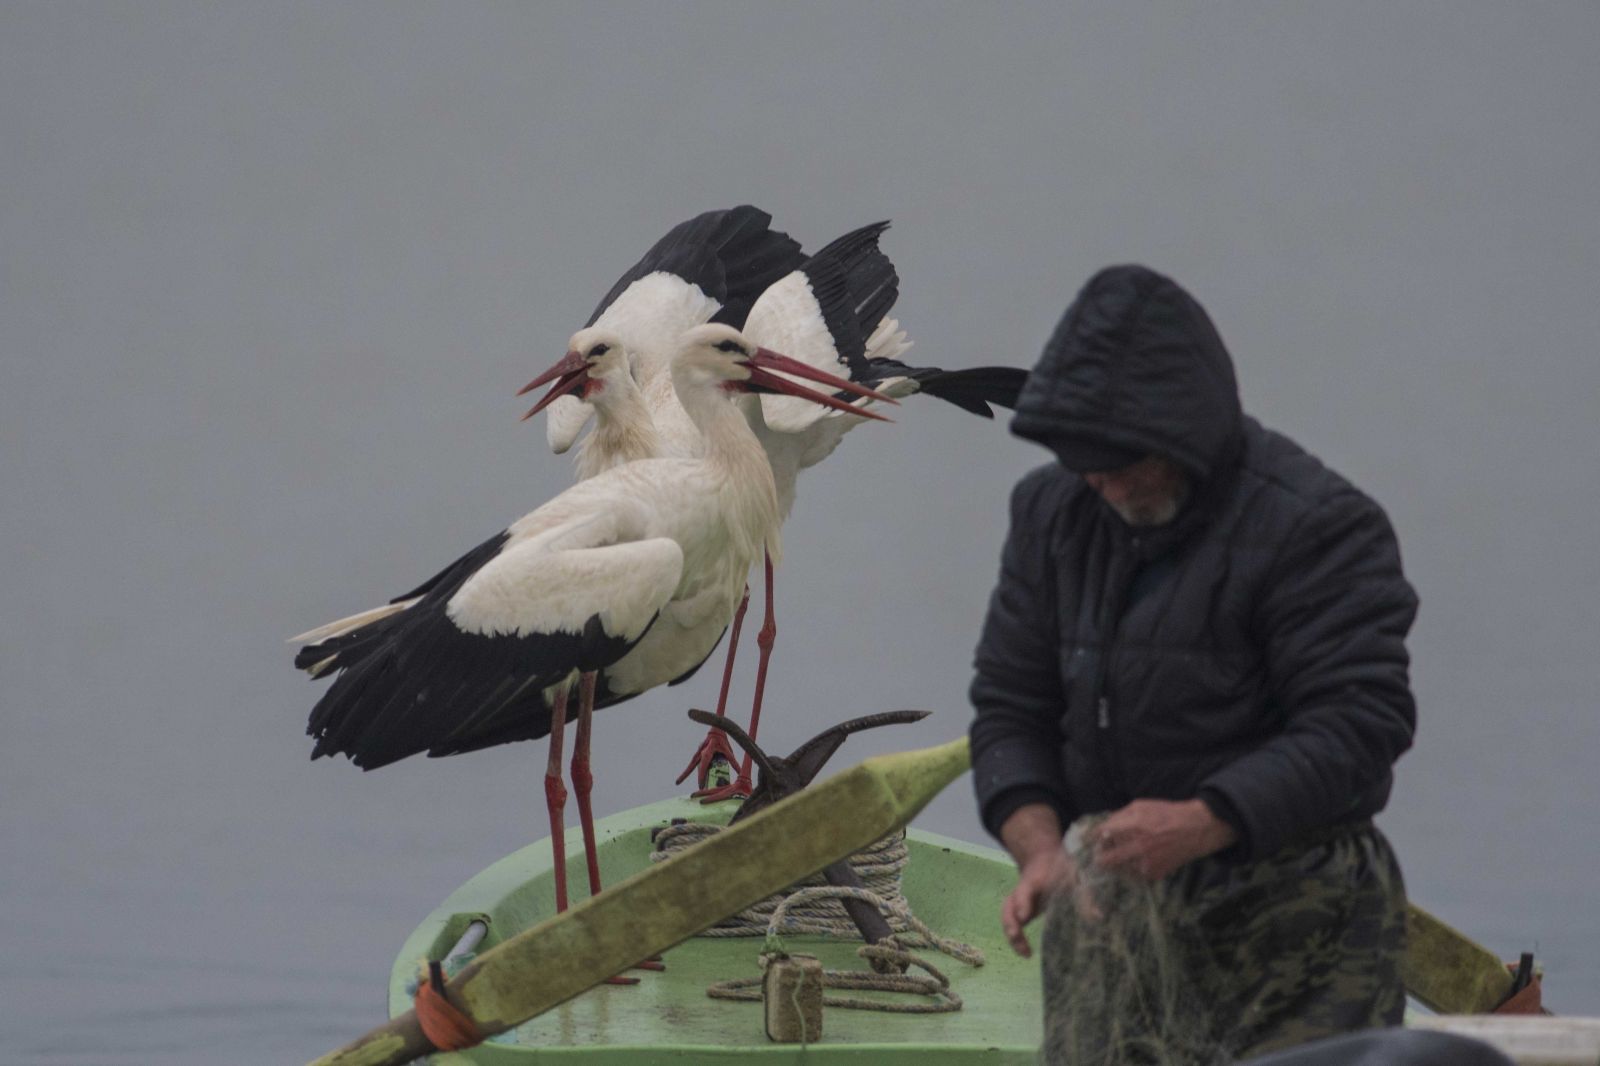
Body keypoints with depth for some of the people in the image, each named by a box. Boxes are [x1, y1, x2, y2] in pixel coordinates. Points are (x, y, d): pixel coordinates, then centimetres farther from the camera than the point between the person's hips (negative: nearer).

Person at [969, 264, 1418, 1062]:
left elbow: (1357, 726, -17)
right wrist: (1039, 850, -9)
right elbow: (1009, 706, 10)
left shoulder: (1315, 525, -12)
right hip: (1109, 908, 6)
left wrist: (1199, 824, -26)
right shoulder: (1053, 513, 9)